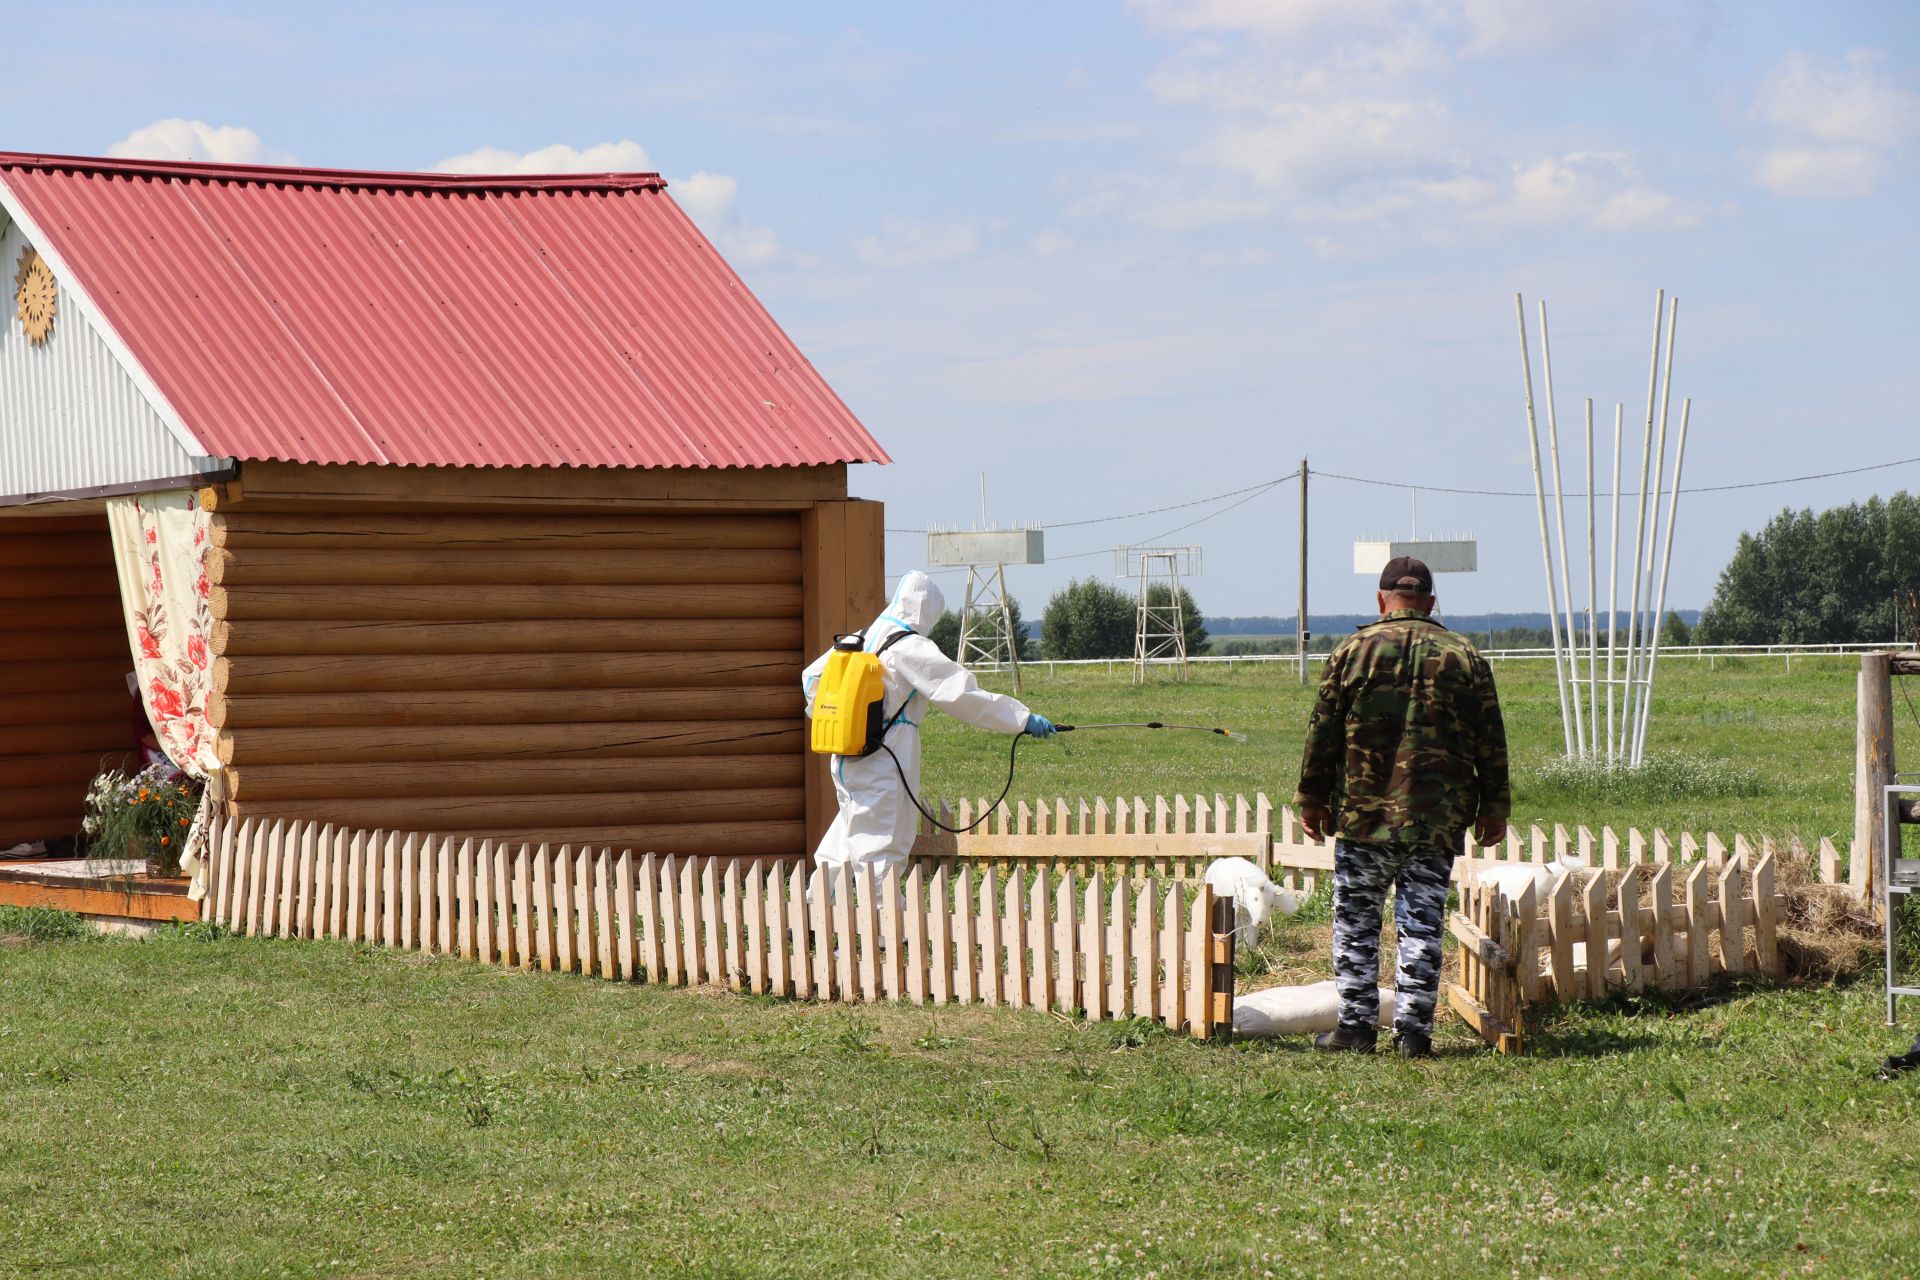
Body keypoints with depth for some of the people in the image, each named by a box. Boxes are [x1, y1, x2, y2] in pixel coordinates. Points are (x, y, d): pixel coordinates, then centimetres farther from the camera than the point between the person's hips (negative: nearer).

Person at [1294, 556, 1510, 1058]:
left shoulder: (1354, 651, 0)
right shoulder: (1466, 658, 5)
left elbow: (1323, 731, 1)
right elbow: (1491, 742, 6)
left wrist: (1312, 799, 9)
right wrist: (1493, 807, 14)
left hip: (1363, 814, -1)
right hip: (1438, 820, 1)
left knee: (1356, 922, 8)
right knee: (1422, 924, 4)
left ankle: (1356, 1025, 7)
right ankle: (1414, 1030, 2)